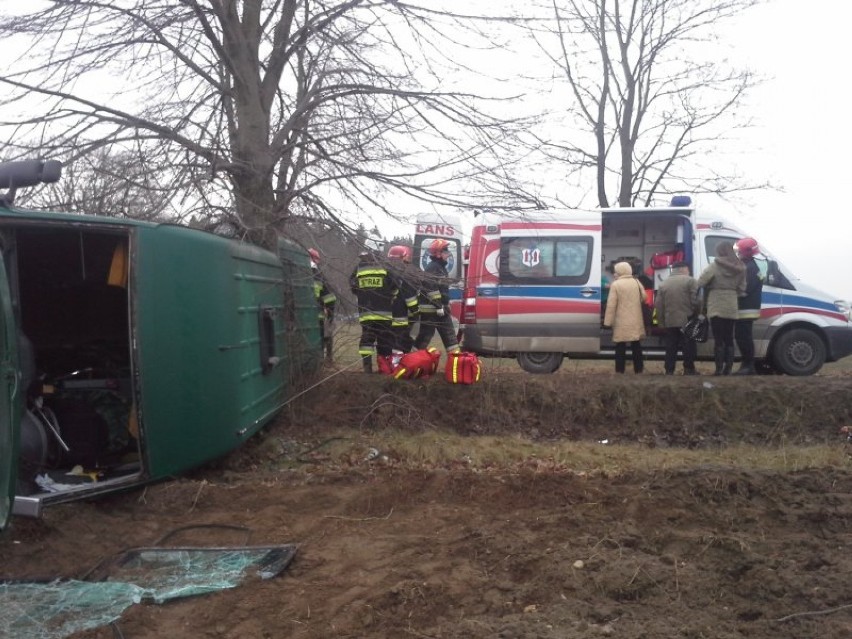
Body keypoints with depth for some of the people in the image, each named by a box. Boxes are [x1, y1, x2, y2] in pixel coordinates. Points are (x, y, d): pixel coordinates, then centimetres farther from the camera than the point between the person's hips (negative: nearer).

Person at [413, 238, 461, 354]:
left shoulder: (441, 267, 18)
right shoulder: (432, 267, -14)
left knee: (449, 334, 8)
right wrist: (438, 306, -23)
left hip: (441, 308, 10)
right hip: (430, 309, -10)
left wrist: (445, 306, 24)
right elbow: (431, 288, -22)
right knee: (425, 335, -4)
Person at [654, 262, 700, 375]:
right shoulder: (690, 280, -2)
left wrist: (662, 322, 12)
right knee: (689, 348, 4)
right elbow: (695, 301, -9)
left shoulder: (663, 284, 11)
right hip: (687, 321, -4)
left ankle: (669, 371, 6)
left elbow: (658, 305, 8)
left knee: (670, 349, 7)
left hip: (669, 322, 4)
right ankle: (689, 370, 6)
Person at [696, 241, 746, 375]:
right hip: (731, 308, 5)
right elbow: (741, 288, 8)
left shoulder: (714, 267, -9)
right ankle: (728, 369, 11)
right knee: (729, 339, 11)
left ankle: (719, 369, -5)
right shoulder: (740, 268, 8)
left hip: (717, 307, -5)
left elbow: (700, 283, -12)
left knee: (718, 340, -3)